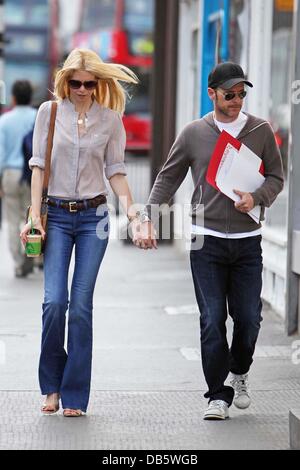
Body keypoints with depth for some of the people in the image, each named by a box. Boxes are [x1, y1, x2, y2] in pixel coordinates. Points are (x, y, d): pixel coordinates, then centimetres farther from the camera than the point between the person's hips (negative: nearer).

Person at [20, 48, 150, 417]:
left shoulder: (110, 119, 5)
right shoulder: (49, 112, 4)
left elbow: (115, 171, 8)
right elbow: (39, 165, 3)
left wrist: (131, 212, -3)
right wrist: (34, 214, -5)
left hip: (94, 216, 0)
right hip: (57, 215, 0)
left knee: (81, 305, -2)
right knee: (55, 300, -11)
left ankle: (74, 395, 4)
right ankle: (52, 385, 7)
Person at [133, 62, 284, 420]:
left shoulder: (261, 131, 6)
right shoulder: (193, 133, 4)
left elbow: (276, 176, 10)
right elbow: (167, 179, 9)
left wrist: (256, 198, -11)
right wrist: (147, 221, 0)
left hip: (247, 240, 1)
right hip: (207, 239, -1)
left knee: (249, 317, 1)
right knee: (212, 320, -5)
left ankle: (239, 374, 29)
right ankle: (218, 395, 2)